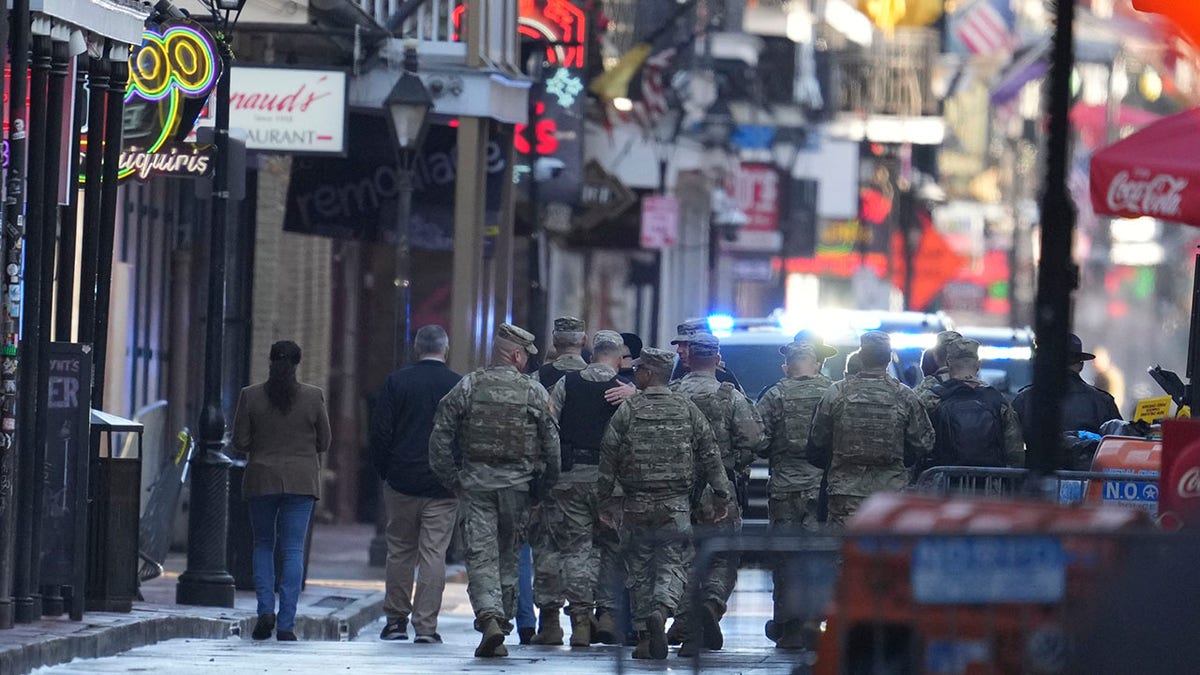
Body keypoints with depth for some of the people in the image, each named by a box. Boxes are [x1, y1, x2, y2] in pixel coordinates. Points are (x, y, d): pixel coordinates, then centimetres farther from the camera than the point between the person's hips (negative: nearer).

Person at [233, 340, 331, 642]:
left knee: (263, 545, 16)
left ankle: (266, 610, 0)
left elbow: (240, 441, -2)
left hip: (261, 480, 0)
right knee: (294, 550, 1)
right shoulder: (314, 397, -3)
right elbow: (323, 442, 3)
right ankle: (286, 624, -5)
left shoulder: (250, 396, -4)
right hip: (301, 480, 0)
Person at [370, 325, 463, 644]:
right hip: (444, 486, -1)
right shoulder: (459, 386, -3)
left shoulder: (397, 382, -2)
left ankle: (396, 620, 17)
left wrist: (384, 471, 8)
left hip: (402, 482, 1)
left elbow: (379, 432, -2)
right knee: (433, 554, 0)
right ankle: (426, 625, -4)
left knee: (400, 551, 12)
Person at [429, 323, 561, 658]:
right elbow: (552, 443, -1)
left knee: (481, 555, -4)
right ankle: (502, 616, 18)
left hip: (476, 480, 0)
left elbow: (440, 435, -2)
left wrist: (450, 478, 6)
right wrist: (546, 486, 10)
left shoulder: (468, 386, 0)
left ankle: (489, 617, -22)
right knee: (508, 555, 13)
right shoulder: (534, 392, -2)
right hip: (516, 483, 0)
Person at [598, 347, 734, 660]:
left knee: (639, 571, 9)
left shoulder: (627, 411, -3)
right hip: (677, 506, 1)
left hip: (636, 506, 0)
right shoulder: (688, 410, 2)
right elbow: (710, 455, 3)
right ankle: (661, 610, -27)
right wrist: (722, 493, 10)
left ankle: (644, 638, 9)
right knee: (672, 566, 2)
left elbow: (608, 458, 0)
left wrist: (602, 496, 9)